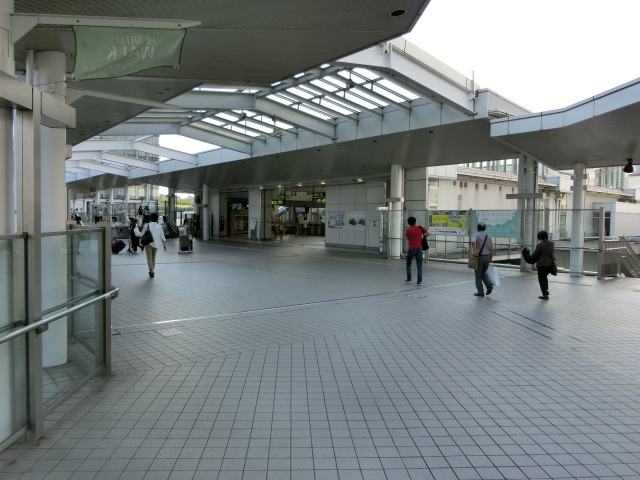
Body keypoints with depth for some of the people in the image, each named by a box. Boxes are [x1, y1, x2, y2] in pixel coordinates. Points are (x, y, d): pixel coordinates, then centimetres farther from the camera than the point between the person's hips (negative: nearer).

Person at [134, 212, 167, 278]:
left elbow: (142, 234, -6)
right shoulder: (159, 227, -1)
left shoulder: (146, 225, -9)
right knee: (153, 258, 17)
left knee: (149, 258, 1)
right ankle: (152, 271, 25)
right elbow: (163, 237, 2)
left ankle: (152, 271, -12)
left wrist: (137, 231, 13)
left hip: (148, 244, -3)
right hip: (156, 245, 3)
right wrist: (164, 245, 13)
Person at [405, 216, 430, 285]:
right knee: (419, 265, 2)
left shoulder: (407, 230, -3)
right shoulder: (420, 228, 1)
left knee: (408, 263, 20)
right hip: (419, 249, 1)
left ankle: (409, 278, 20)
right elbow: (429, 233, 0)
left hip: (411, 249, -1)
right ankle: (419, 281, -6)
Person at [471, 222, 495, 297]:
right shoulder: (488, 237, 9)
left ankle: (480, 292, 9)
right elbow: (491, 249, 9)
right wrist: (491, 258, 18)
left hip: (479, 257, -4)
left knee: (478, 275, 8)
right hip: (487, 257, 4)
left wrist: (475, 251, -32)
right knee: (483, 273, 21)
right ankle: (489, 285, -1)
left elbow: (473, 242, -28)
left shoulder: (475, 235, -4)